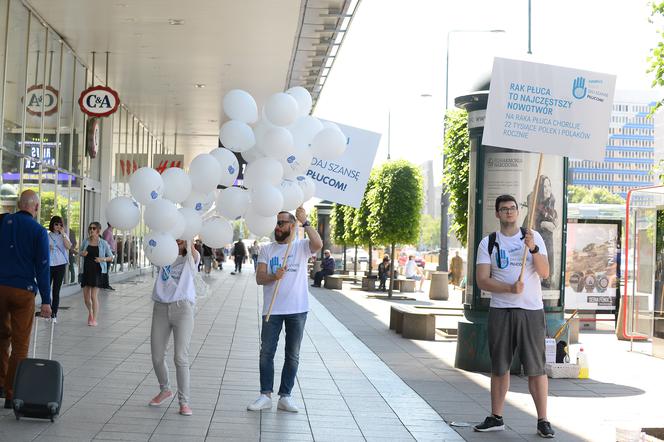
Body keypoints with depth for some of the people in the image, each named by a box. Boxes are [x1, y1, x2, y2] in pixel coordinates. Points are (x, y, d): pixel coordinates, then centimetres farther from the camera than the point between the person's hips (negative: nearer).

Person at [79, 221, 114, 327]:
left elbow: (111, 257, 2)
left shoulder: (103, 243, -4)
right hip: (86, 270, 4)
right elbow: (80, 252, 21)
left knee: (93, 296, -8)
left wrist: (103, 259, -16)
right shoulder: (86, 241, 4)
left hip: (97, 271, -4)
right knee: (86, 296, 10)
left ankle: (94, 319, 0)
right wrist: (82, 253, -3)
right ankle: (90, 312, 38)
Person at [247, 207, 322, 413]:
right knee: (266, 353, 2)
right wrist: (274, 277, -23)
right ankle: (265, 396, 11)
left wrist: (305, 222, -28)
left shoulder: (301, 247, 1)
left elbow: (318, 244, -22)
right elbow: (259, 278, -2)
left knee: (292, 356, 6)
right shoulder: (266, 249, 6)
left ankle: (285, 396, 14)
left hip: (297, 310, -1)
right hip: (272, 310, 1)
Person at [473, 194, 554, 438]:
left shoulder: (534, 237, 6)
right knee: (499, 367, 8)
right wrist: (510, 288, -17)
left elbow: (545, 272, -4)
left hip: (531, 310, -1)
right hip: (500, 310, 1)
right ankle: (496, 418, 18)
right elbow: (482, 280, -3)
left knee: (536, 368, -2)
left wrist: (533, 248, -19)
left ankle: (543, 421, 4)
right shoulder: (488, 243, 5)